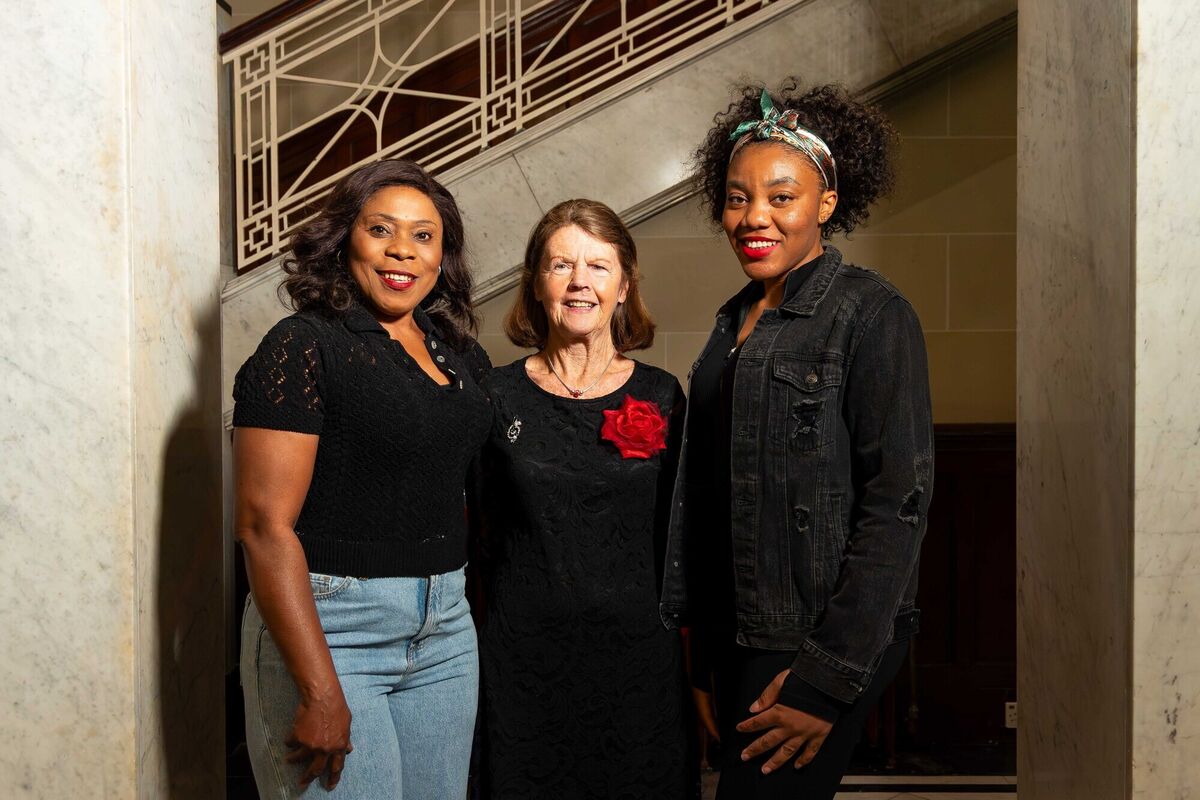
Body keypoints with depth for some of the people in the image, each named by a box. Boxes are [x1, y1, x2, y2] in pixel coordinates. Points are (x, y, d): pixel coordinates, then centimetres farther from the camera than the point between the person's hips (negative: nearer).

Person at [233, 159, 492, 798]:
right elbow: (265, 526, -16)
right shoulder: (304, 347, -9)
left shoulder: (461, 355, 10)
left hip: (445, 627, 6)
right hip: (324, 624, -6)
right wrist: (320, 691, -20)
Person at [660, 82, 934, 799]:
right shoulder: (735, 323, 11)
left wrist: (830, 676, -17)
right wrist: (705, 658, 13)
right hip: (736, 641, 7)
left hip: (819, 645, -6)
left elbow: (898, 503, -15)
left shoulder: (871, 314, -10)